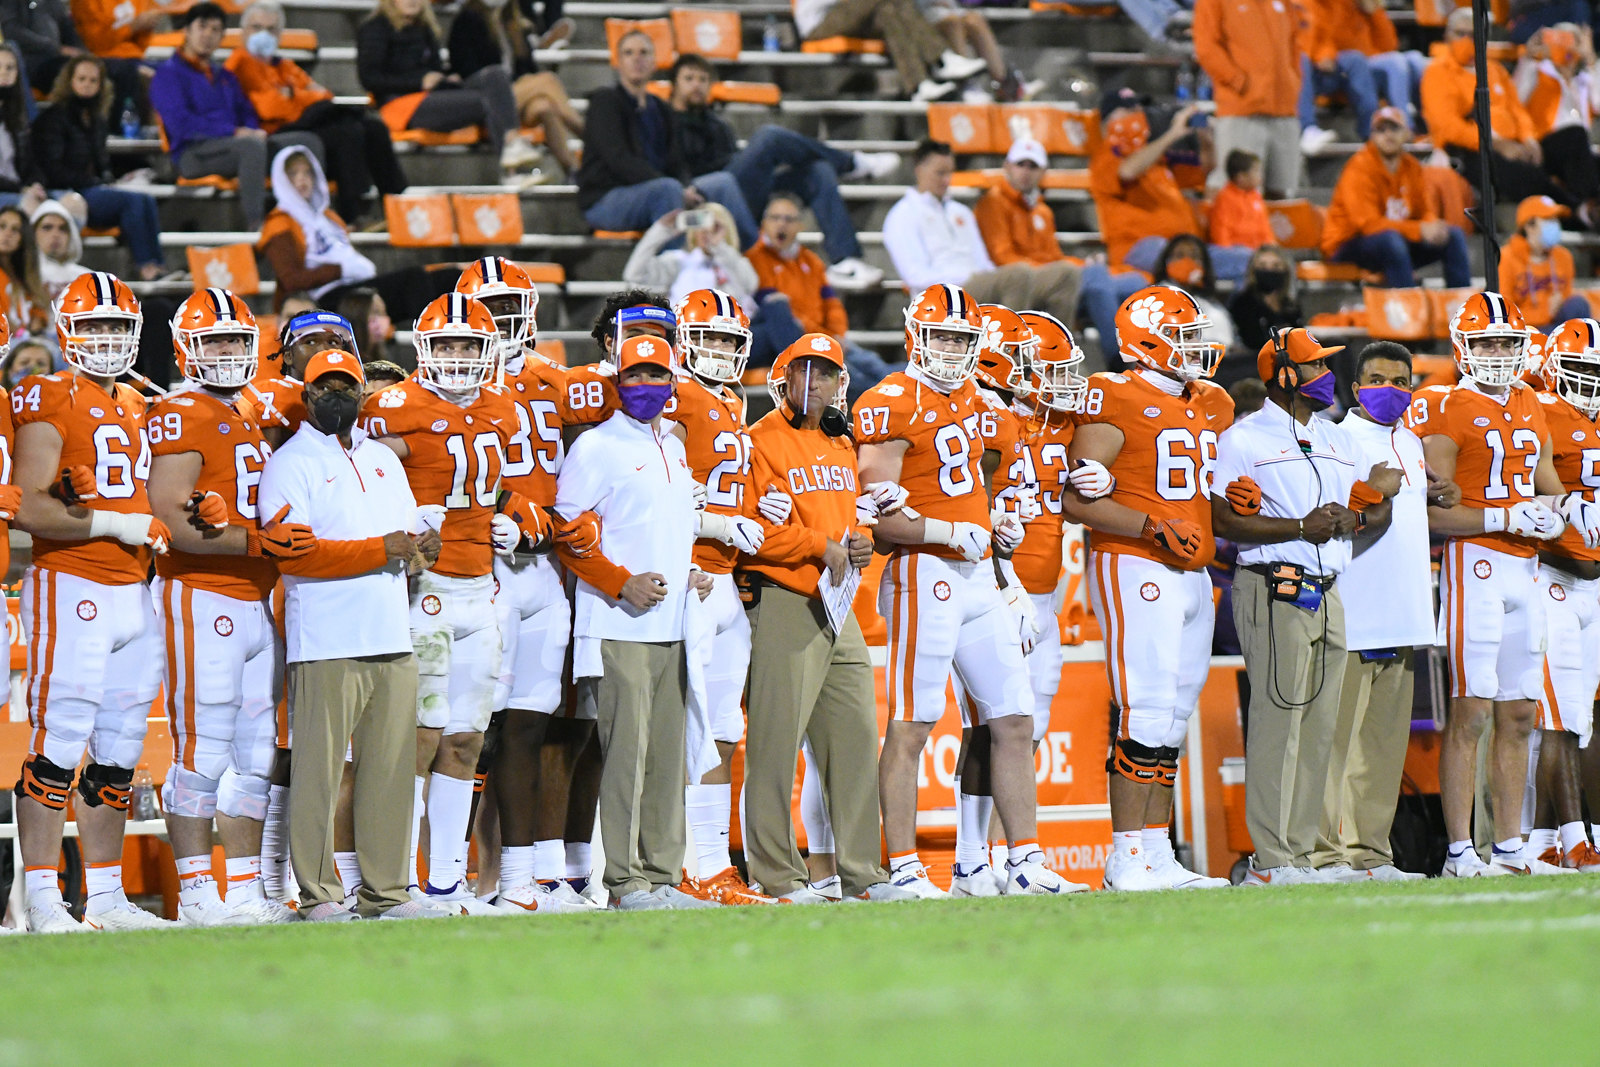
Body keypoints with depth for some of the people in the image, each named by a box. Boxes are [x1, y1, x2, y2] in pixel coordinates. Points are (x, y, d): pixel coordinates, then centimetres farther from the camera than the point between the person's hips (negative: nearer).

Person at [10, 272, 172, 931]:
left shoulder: (136, 407, 18)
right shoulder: (50, 403, -7)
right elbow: (27, 508, -15)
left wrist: (164, 525, 7)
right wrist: (114, 524, -14)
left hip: (133, 592, 8)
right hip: (71, 589, -8)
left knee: (117, 754, 10)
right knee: (58, 747, -8)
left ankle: (106, 898, 15)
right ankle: (43, 901, -7)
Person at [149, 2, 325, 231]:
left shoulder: (225, 76, 29)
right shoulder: (169, 73, 4)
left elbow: (247, 114, 26)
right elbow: (180, 123, -10)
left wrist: (255, 131, -1)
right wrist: (234, 132, -15)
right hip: (193, 154, -8)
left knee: (308, 141, -9)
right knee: (251, 146, -39)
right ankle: (255, 225, -45)